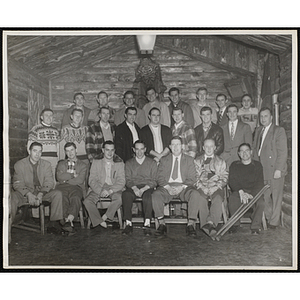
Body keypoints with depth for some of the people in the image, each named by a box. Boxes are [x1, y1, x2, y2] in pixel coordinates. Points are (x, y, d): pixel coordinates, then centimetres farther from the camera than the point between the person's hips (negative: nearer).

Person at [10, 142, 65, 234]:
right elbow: (17, 184, -9)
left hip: (42, 192, 2)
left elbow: (49, 182, -3)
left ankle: (54, 224, -20)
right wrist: (29, 194, -26)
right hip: (25, 192, -2)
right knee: (13, 197, -32)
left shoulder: (46, 164, 6)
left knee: (57, 194, -24)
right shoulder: (19, 164, 0)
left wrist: (40, 194, -23)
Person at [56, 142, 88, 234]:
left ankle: (69, 220, -52)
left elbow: (80, 180, 2)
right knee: (63, 198, -35)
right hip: (62, 187, 1)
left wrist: (66, 180, 1)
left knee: (75, 198, -38)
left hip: (76, 187, -1)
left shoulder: (83, 165, 21)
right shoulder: (61, 163, 29)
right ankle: (69, 223, -44)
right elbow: (59, 177, 8)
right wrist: (73, 175, 6)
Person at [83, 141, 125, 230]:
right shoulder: (96, 162, 9)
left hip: (113, 188, -1)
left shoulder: (120, 163, 8)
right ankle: (100, 222, -19)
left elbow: (121, 182, -1)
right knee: (87, 201, -27)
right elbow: (91, 181, 1)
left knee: (119, 198, -34)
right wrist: (100, 191, -18)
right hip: (98, 188, 1)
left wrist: (110, 191, -20)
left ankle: (105, 217, -18)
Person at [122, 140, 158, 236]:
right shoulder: (129, 163, 17)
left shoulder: (152, 163, 13)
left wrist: (143, 189, -15)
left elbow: (153, 181, 4)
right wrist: (134, 188, -16)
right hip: (133, 187, 1)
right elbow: (128, 180, 7)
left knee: (147, 196, -37)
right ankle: (128, 224, -31)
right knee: (125, 194, -34)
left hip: (147, 187, -1)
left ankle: (147, 224, -37)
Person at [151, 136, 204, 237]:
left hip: (183, 187, 0)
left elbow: (191, 179, 5)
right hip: (167, 187, 1)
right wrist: (167, 187, -14)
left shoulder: (189, 160, 15)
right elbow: (160, 178, 7)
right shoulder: (164, 160, 17)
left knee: (195, 194, -32)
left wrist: (181, 187, -15)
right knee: (155, 194, -30)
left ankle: (191, 224, -24)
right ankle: (161, 224, -18)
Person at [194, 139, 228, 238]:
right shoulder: (197, 161, 24)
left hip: (216, 188, 0)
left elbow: (224, 178, 13)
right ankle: (206, 226, -41)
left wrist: (217, 186, -6)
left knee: (217, 199, -35)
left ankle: (211, 222, -47)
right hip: (202, 187, 0)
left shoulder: (221, 162, 24)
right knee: (201, 199, -34)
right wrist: (200, 186, -5)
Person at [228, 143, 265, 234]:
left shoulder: (257, 165, 13)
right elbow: (232, 181, 0)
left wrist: (251, 194, -16)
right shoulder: (234, 165, 14)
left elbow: (260, 183, 2)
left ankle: (255, 227, -15)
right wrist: (240, 191, -19)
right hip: (238, 191, 0)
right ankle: (235, 224, -12)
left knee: (260, 203, -32)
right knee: (232, 200, -33)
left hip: (254, 192, 0)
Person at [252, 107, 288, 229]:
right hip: (261, 170, 5)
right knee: (264, 196, 7)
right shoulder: (258, 131, 16)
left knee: (276, 196, 3)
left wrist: (279, 169, -16)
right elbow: (255, 149, 16)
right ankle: (267, 218, 23)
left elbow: (283, 152, -10)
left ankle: (274, 221, 14)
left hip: (275, 170, -5)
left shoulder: (279, 131, -5)